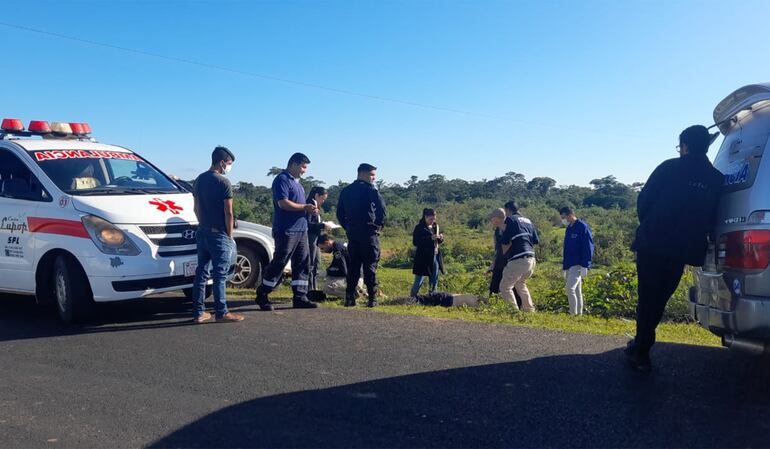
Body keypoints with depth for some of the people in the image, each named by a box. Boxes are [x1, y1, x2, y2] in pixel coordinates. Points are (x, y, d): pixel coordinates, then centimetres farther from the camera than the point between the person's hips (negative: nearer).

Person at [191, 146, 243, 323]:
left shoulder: (199, 180, 9)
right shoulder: (223, 183, -13)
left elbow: (197, 208, 14)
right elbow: (228, 213, -12)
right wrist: (230, 235, -4)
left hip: (202, 233, 7)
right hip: (218, 234, -7)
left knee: (201, 272, 10)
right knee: (220, 275, -3)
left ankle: (198, 312, 14)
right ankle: (221, 313, 1)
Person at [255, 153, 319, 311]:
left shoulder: (296, 182, 20)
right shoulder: (282, 179, -10)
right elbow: (283, 203, -20)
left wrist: (309, 209, 7)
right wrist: (305, 207, -14)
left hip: (301, 229, 9)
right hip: (286, 230, -9)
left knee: (302, 263, 7)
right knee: (279, 263, -5)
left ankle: (300, 298, 11)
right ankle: (262, 296, 6)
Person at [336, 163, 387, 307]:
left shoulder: (346, 191, 13)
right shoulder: (370, 189, -7)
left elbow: (340, 213, 14)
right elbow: (382, 209, -15)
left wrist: (348, 227, 16)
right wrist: (379, 225, -2)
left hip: (352, 232, 5)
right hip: (369, 232, -5)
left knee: (353, 265, 9)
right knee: (370, 265, -2)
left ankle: (350, 298, 6)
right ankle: (372, 298, -3)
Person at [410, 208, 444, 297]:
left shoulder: (435, 226, 11)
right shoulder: (419, 227, -8)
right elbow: (415, 242, -17)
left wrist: (440, 238, -4)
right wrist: (430, 238, -23)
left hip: (435, 256, 7)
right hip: (423, 257, -7)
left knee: (434, 280, 11)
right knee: (419, 280, -4)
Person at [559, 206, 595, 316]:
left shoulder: (583, 227, -10)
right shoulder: (569, 229, 16)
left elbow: (588, 247, -14)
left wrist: (585, 266, -18)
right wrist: (564, 264, 20)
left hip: (578, 265, -9)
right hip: (569, 265, 9)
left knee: (570, 289, -18)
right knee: (576, 291, 11)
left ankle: (574, 314, -15)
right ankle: (579, 314, 16)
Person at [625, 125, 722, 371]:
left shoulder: (670, 168, -3)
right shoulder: (717, 179, 6)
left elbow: (643, 201, -3)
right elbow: (712, 218, 9)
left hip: (652, 243, -3)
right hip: (683, 250, 3)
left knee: (647, 298, 3)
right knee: (659, 299, 15)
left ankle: (642, 352, 2)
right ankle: (641, 346, 24)